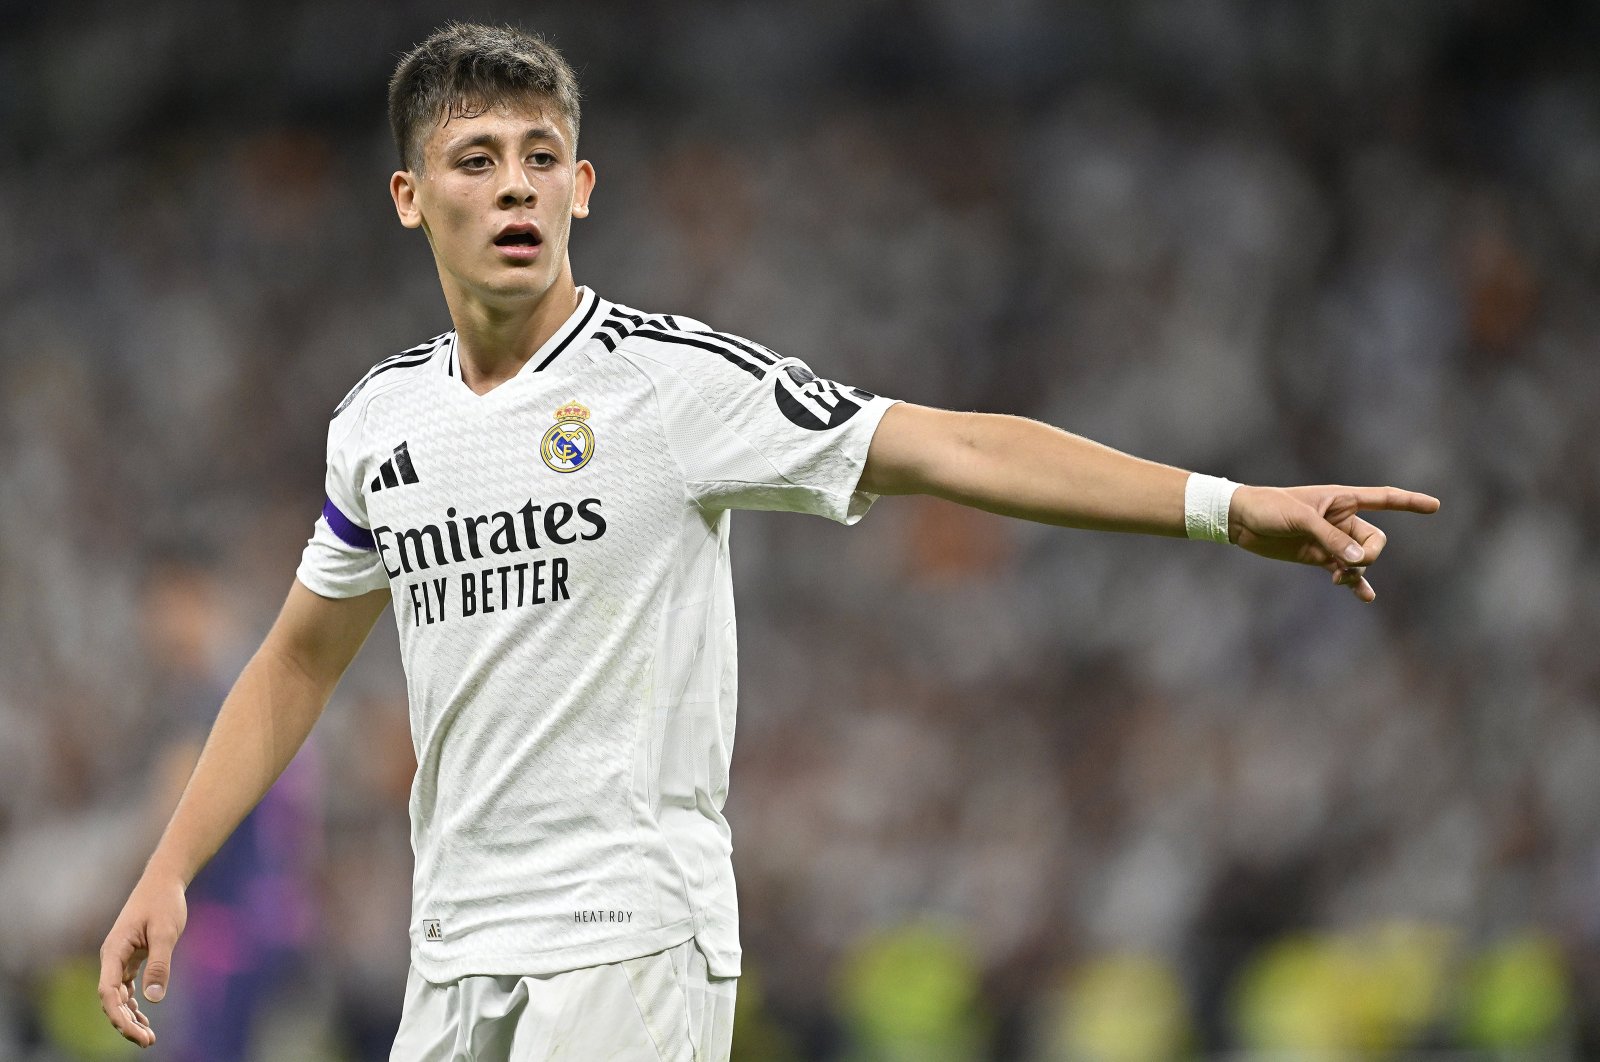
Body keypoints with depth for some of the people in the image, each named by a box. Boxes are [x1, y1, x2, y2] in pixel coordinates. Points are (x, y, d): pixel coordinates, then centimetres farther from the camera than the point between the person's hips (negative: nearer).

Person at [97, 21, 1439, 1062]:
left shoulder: (674, 376, -9)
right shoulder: (382, 420, 8)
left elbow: (952, 446, -16)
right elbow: (301, 661, 22)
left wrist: (1230, 506, -26)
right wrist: (168, 874, 16)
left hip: (628, 938, -6)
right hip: (453, 952, 6)